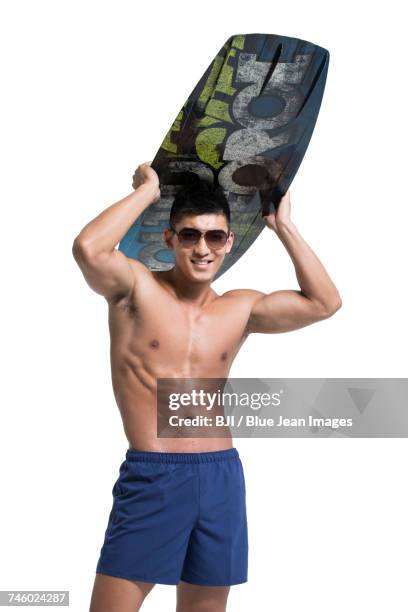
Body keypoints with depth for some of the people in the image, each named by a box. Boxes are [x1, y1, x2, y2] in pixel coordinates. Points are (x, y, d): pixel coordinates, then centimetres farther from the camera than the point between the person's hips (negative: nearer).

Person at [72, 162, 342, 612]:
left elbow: (323, 303, 5)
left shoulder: (240, 309, 10)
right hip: (152, 477, -4)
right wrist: (147, 190, -9)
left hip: (222, 477, 4)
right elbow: (88, 250, -21)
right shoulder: (137, 287, -1)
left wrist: (282, 226, 6)